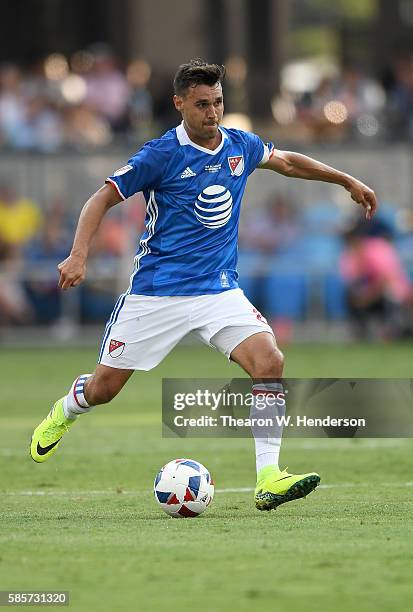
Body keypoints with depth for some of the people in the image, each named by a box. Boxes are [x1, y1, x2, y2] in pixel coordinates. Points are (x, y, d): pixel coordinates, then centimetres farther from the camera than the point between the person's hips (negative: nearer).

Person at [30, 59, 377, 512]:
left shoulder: (240, 146, 4)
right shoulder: (162, 154, -11)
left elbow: (287, 162, 26)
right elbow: (103, 198, -7)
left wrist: (348, 181, 31)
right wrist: (78, 255, -20)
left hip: (219, 289, 3)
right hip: (156, 291, -3)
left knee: (269, 361, -21)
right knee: (103, 388, 4)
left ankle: (268, 480, -21)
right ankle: (63, 413, 42)